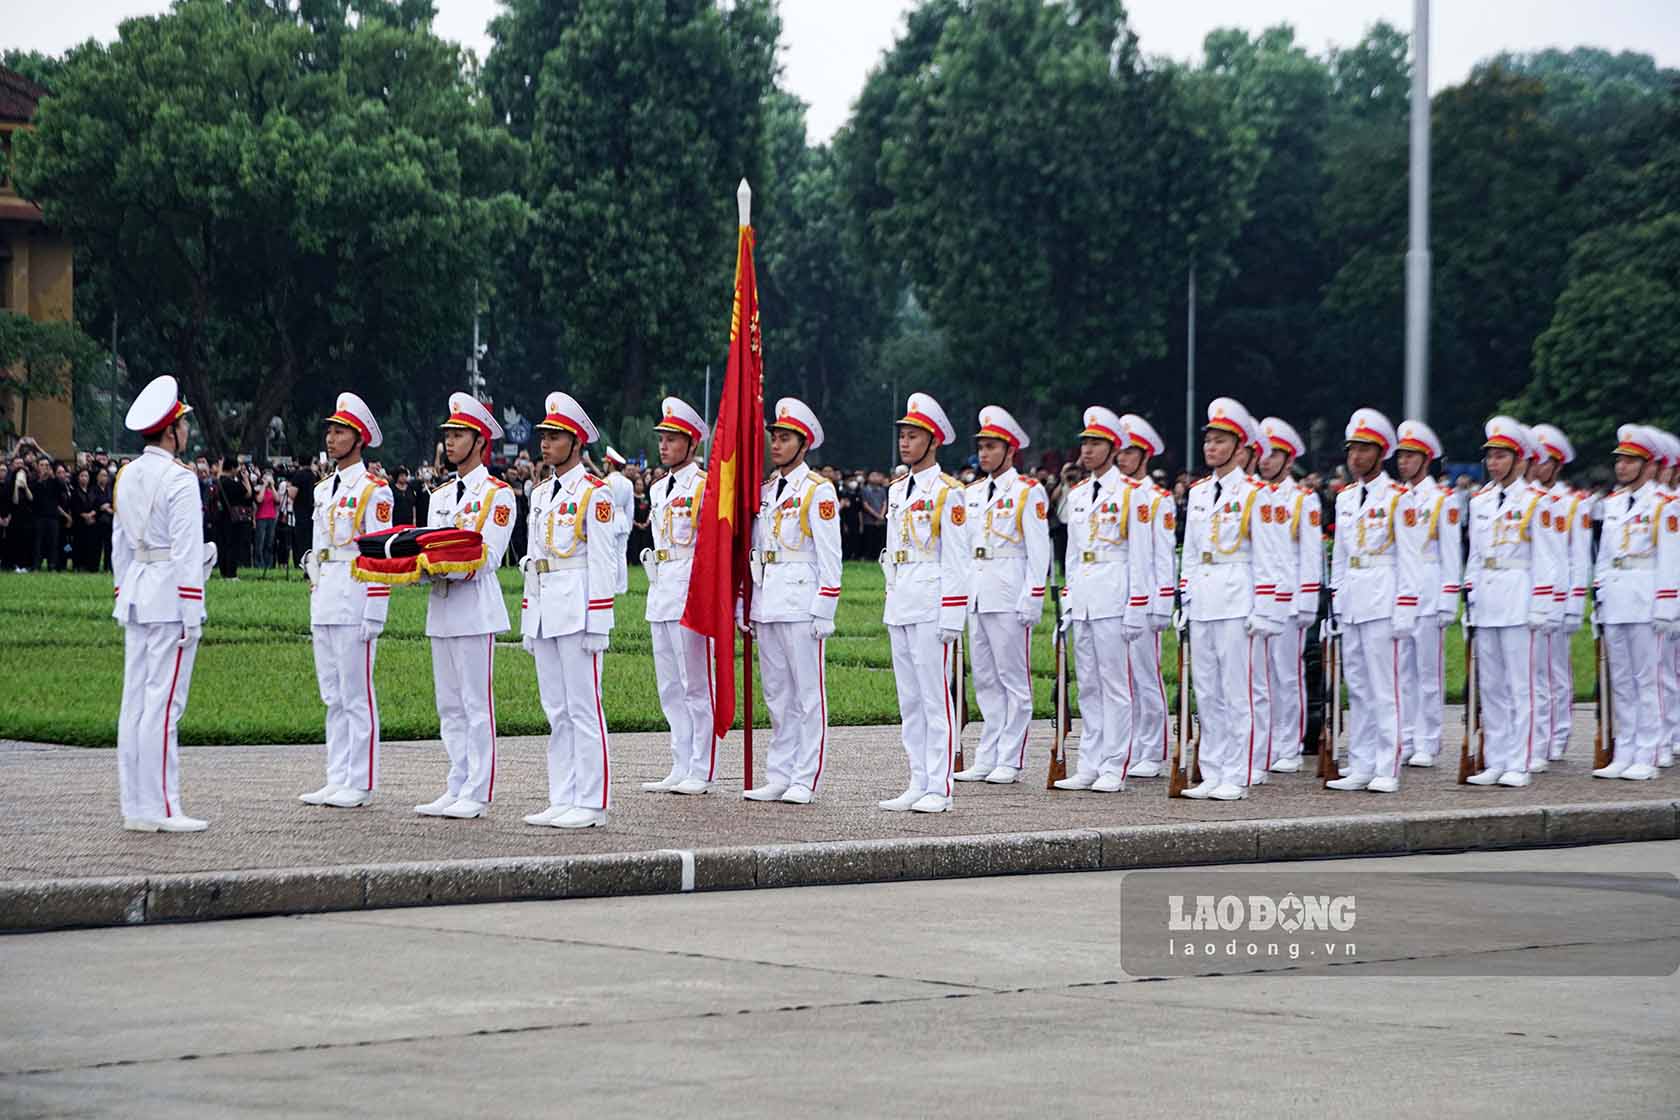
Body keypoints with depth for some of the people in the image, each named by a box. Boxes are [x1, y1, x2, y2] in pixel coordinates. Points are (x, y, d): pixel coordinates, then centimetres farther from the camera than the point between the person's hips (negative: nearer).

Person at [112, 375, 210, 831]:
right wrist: (192, 615, -15)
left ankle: (134, 807, 11)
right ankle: (160, 808, -6)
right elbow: (186, 553, -16)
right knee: (164, 703, -7)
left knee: (135, 701, 8)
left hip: (137, 599, 8)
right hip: (171, 597, -8)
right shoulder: (179, 479, -13)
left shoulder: (127, 476, 12)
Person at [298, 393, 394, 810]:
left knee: (357, 694, -5)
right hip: (324, 604, 8)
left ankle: (360, 785, -2)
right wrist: (314, 609, 17)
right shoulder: (323, 490, 17)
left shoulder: (373, 490, -7)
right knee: (333, 697, 10)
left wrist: (373, 615, -16)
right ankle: (337, 780, 14)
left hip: (355, 604, -8)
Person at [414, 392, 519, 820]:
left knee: (477, 704, -6)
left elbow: (486, 558, -13)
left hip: (476, 606, -8)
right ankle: (457, 789, 13)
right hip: (441, 608, 8)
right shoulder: (441, 495, 18)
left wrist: (444, 567, -24)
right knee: (449, 705, 9)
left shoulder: (497, 494, -5)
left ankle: (477, 795, -4)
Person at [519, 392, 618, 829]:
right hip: (543, 610, 8)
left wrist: (597, 623, -15)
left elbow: (603, 560, -11)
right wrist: (528, 619, 17)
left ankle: (591, 804, -4)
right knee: (556, 710, 9)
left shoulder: (594, 492, -7)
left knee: (583, 707, -6)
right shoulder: (541, 494, 17)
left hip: (577, 608, -8)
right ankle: (563, 801, 12)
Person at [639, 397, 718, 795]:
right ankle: (681, 769, 14)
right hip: (660, 592, 9)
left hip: (691, 591, -8)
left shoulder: (705, 485, -8)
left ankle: (702, 772, -1)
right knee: (670, 688, 9)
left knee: (696, 684, -4)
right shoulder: (660, 489, 17)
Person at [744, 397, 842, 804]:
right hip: (767, 603, 7)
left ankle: (805, 780, -1)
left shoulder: (818, 490, -5)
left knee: (808, 691, -3)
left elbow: (829, 556, -9)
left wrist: (823, 612, -14)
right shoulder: (765, 491, 16)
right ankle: (779, 778, 14)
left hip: (801, 602, -7)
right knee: (776, 693, 10)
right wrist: (742, 603, 14)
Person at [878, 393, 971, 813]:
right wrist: (891, 600, 17)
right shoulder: (896, 491, 16)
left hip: (931, 605, -8)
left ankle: (939, 789, -4)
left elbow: (956, 558, -11)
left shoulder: (947, 492, -7)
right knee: (909, 700, 9)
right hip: (900, 606, 8)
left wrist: (951, 617, -15)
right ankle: (918, 784, 13)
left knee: (935, 697, -6)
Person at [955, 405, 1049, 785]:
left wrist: (1032, 601, -14)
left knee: (1013, 678, -2)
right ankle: (986, 759, 12)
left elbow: (1039, 550, -8)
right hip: (977, 593, 7)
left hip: (1010, 593, -7)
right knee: (985, 679, 9)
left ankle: (1010, 762, 0)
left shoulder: (1028, 492, -4)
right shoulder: (974, 493, 15)